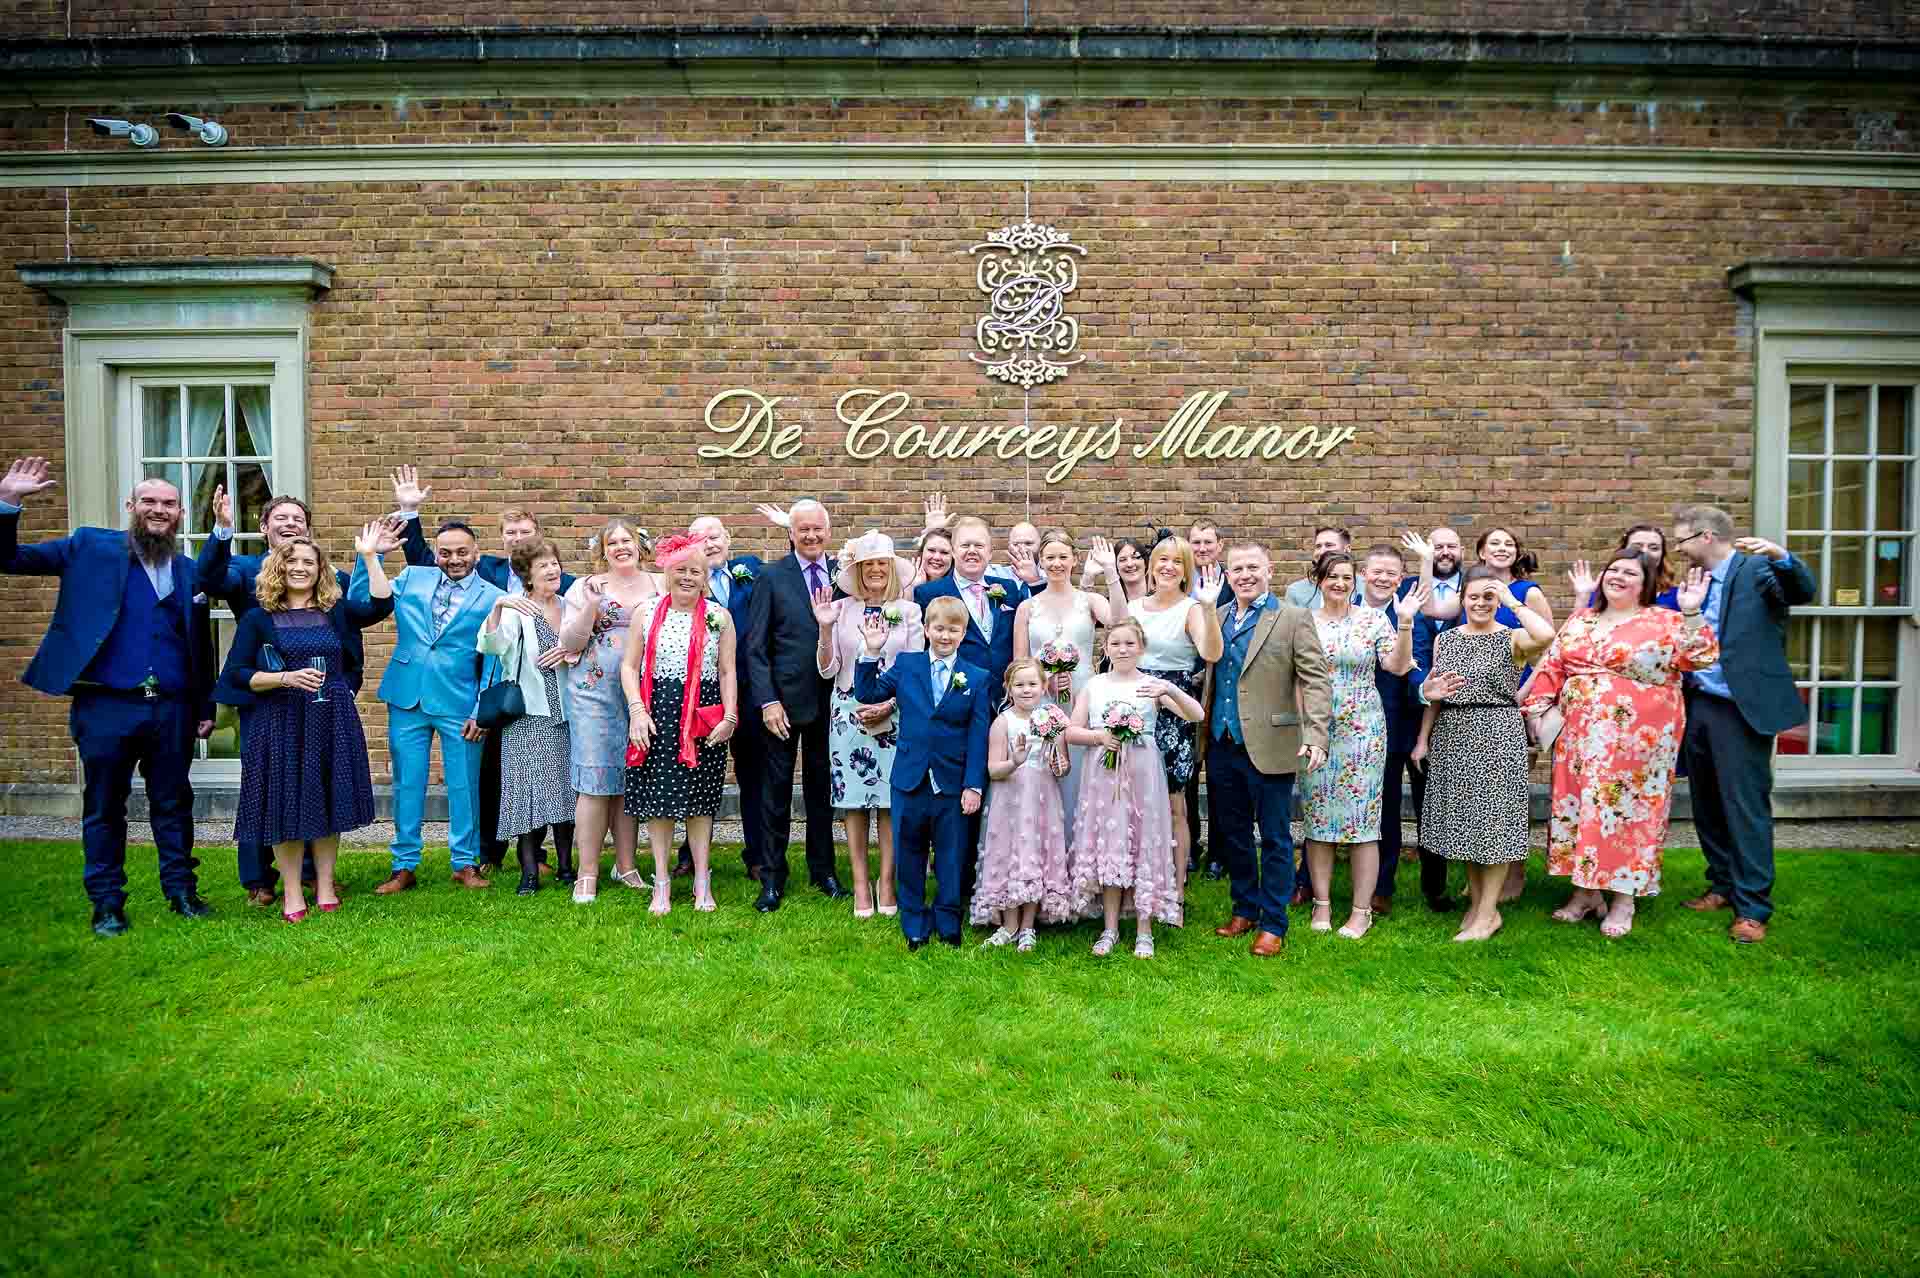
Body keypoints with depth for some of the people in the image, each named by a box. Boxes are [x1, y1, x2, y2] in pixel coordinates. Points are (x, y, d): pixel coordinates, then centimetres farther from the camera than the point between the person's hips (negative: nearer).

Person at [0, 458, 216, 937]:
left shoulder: (191, 571, 11)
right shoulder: (90, 547, 5)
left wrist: (206, 707, 11)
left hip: (173, 709, 2)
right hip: (106, 706, -2)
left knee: (173, 805, 10)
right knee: (104, 808, 8)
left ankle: (181, 891, 21)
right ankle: (107, 903, 19)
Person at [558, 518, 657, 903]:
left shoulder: (658, 586, 9)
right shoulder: (585, 587, 3)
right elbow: (569, 643, -1)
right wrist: (591, 607, -15)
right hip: (594, 691, -2)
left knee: (632, 778, 8)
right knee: (595, 780, -2)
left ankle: (626, 865, 20)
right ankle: (587, 872, 7)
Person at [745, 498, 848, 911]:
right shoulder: (772, 578, -2)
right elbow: (755, 647, -4)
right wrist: (767, 701, -12)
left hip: (830, 700, 2)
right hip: (785, 699, -2)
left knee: (823, 788, 14)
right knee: (777, 791, 6)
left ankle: (823, 870, 28)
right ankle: (773, 878, 18)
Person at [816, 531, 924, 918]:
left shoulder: (908, 610, 3)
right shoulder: (840, 608, 4)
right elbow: (827, 670, 2)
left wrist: (887, 706, -10)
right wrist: (825, 627, -11)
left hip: (894, 715, 0)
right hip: (848, 713, 1)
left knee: (891, 799, 1)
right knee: (853, 799, 3)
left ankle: (886, 882, 12)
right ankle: (861, 884, 12)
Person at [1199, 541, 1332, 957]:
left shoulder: (1294, 618, -5)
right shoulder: (1215, 617, 9)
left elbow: (1316, 681, -10)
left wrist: (1316, 735, -20)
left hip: (1268, 747, -5)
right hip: (1221, 747, 5)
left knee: (1275, 838, 6)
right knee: (1231, 835, 16)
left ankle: (1273, 923, 19)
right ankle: (1245, 909, 33)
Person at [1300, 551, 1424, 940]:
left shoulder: (1374, 619, 1)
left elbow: (1397, 665, -8)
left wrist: (1405, 623, -17)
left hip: (1363, 730, -2)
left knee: (1363, 818, 0)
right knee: (1317, 817, 6)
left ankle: (1361, 910, 10)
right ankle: (1322, 904, 18)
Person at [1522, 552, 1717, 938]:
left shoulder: (1664, 622, -1)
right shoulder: (1580, 621, 11)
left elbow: (1701, 658, -12)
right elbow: (1553, 666, 13)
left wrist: (1691, 613, -19)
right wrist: (1534, 707, 8)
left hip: (1636, 738, -4)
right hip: (1581, 736, 4)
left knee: (1627, 810, 1)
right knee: (1580, 808, 7)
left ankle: (1625, 898, 13)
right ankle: (1586, 890, 20)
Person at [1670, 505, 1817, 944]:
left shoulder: (1756, 568, -6)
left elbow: (1803, 592, -26)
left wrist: (1781, 556, -40)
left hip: (1741, 709, -7)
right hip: (1698, 706, 7)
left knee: (1746, 807, -3)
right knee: (1707, 806, 15)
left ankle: (1752, 907, 6)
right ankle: (1724, 886, 30)